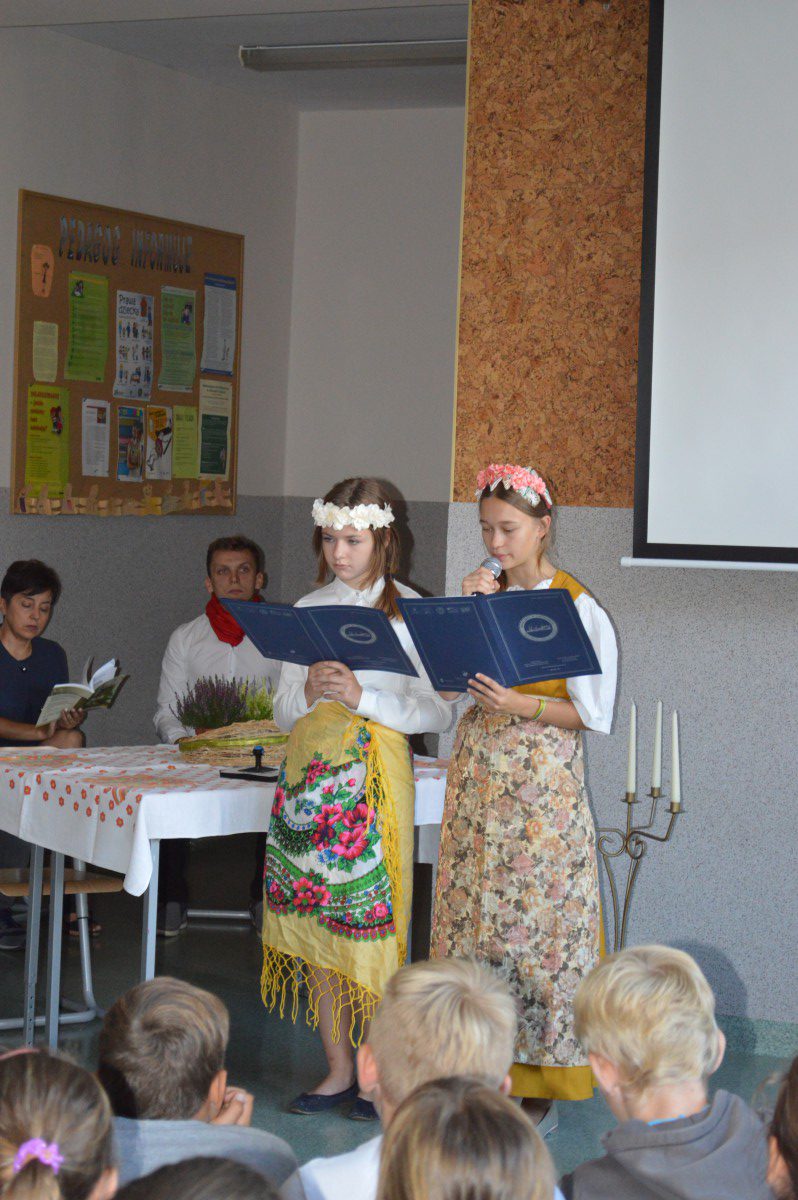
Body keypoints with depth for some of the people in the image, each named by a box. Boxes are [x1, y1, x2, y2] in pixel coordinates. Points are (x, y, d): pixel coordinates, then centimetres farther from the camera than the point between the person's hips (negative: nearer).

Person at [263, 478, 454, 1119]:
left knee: (371, 916, -6)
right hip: (311, 770, 5)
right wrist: (309, 691, -8)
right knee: (315, 916, 5)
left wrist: (362, 697, -16)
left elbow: (438, 712, -5)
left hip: (375, 771, -5)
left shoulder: (408, 611, -1)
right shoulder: (308, 609, 13)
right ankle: (339, 1068, 15)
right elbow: (283, 710, 14)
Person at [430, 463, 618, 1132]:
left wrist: (518, 704, -17)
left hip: (544, 782, -5)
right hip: (478, 777, 5)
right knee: (475, 917, 4)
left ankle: (540, 1089, 5)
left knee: (537, 921, -4)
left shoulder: (578, 608, -5)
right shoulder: (481, 593, 11)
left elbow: (595, 713, -6)